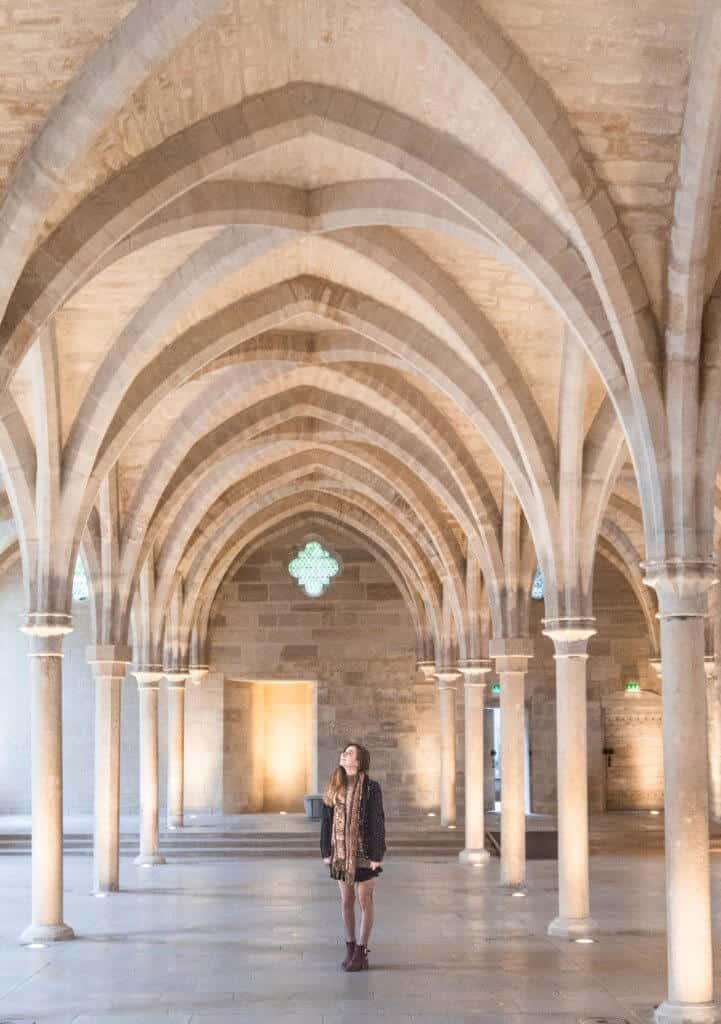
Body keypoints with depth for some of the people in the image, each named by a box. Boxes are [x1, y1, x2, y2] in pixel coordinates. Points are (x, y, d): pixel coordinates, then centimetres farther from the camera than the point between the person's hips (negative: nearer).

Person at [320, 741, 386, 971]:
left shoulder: (371, 788, -10)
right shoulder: (334, 786, 4)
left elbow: (377, 822, -11)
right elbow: (326, 820, 7)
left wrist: (376, 855, -13)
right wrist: (326, 851, 5)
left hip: (363, 853, -5)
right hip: (341, 852, 5)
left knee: (365, 901, 4)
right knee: (346, 901, 12)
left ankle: (362, 952, 12)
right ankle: (350, 948, 24)